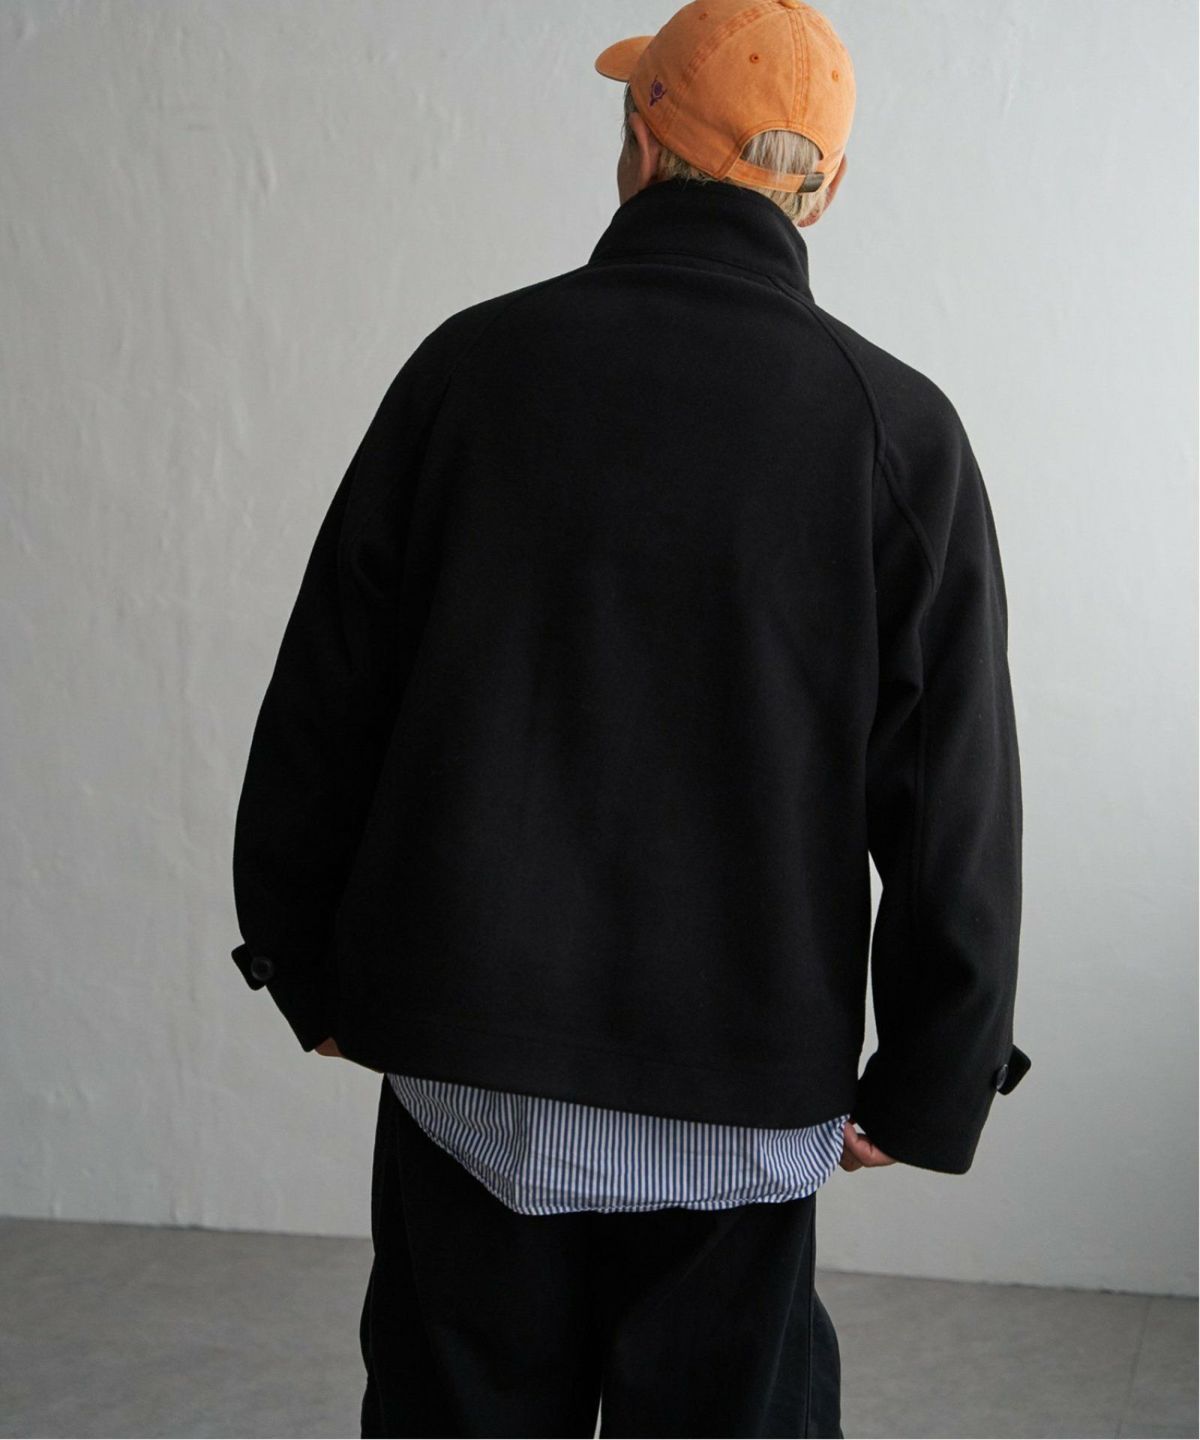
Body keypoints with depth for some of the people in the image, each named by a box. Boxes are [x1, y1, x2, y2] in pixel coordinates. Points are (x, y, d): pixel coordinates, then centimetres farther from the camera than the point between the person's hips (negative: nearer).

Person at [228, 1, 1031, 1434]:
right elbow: (955, 799, -5)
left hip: (465, 1061, 1)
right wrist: (929, 1085, 4)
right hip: (748, 1105, -1)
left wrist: (309, 967, 14)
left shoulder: (474, 363, -3)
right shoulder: (896, 427, -5)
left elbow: (322, 699, 2)